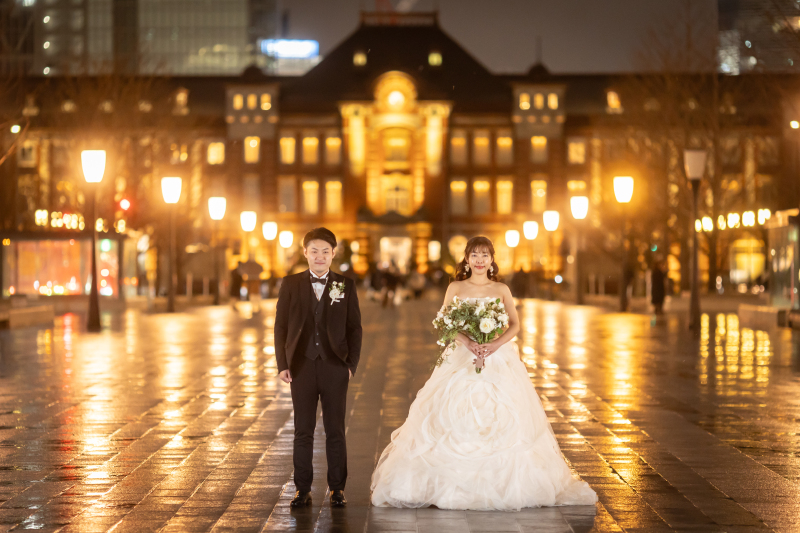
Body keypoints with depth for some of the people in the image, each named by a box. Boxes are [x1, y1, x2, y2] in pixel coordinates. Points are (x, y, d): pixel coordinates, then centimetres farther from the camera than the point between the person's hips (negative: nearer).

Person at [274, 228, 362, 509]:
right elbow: (280, 326, 4)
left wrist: (351, 364, -3)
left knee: (335, 431, 5)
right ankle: (303, 489, 12)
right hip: (302, 366, 0)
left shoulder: (346, 285, 4)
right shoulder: (291, 284, 4)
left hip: (334, 367, 0)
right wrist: (282, 364, -2)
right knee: (303, 431, 5)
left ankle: (337, 488, 13)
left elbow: (354, 328, 4)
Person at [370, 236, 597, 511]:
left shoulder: (501, 290, 8)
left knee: (501, 422, -6)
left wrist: (495, 344, -13)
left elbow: (515, 325, 5)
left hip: (498, 361, 1)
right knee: (455, 422, -8)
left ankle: (503, 485, -1)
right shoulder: (456, 288, 6)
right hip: (462, 361, 0)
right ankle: (455, 485, -4)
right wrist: (468, 342, -17)